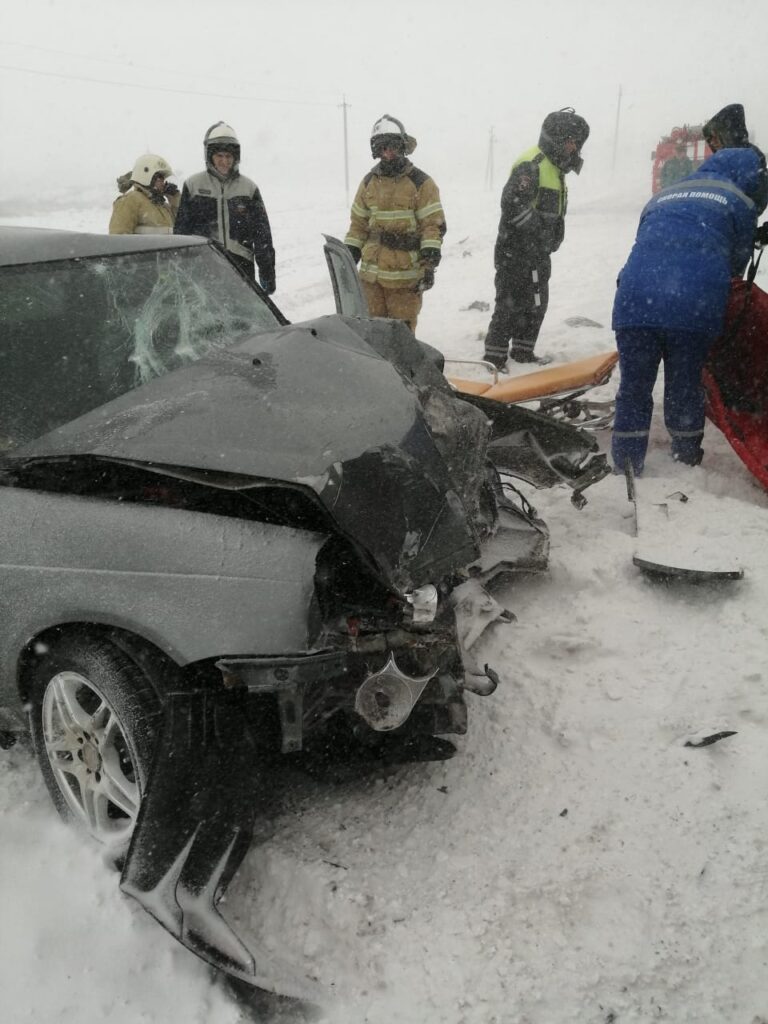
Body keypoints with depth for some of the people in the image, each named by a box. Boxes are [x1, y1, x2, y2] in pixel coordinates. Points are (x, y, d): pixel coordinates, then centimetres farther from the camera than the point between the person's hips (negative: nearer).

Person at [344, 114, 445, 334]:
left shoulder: (421, 183, -3)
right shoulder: (369, 182, 11)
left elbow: (434, 225, -5)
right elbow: (358, 224, 16)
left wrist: (430, 264, -14)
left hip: (406, 274, -5)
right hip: (371, 272, 5)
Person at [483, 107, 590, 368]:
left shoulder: (555, 166, 17)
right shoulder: (531, 164, -15)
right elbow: (512, 203, -27)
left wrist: (552, 237, 14)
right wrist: (538, 230, -20)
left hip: (539, 252, 10)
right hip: (517, 251, -10)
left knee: (537, 303, 16)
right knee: (511, 303, -7)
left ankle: (523, 352, 27)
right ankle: (495, 357, -1)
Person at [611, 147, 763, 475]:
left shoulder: (660, 198, 28)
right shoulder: (740, 202, 17)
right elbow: (737, 264, 20)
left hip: (634, 301, 2)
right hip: (695, 309, -2)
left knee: (634, 387, 12)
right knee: (685, 387, 14)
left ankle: (626, 466, 17)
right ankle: (687, 461, 29)